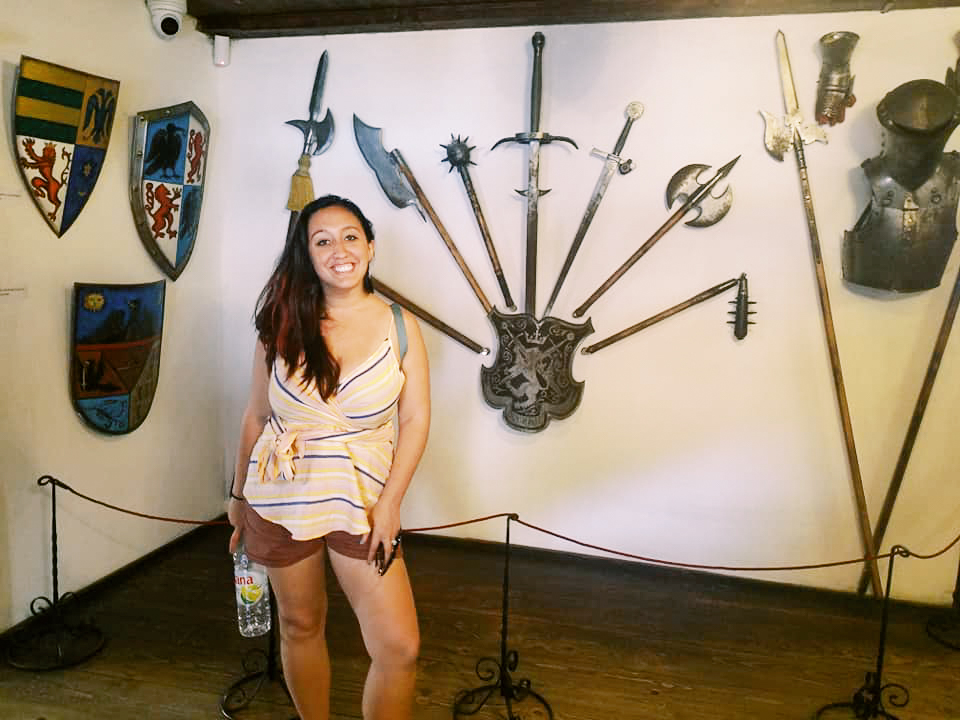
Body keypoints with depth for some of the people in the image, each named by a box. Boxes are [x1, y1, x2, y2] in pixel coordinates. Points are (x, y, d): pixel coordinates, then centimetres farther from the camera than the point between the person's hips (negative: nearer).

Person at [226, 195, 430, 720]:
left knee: (400, 648, -5)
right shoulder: (282, 325, -1)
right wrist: (239, 495, 12)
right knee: (300, 626, 17)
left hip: (361, 501, -1)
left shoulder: (400, 325, -4)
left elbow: (415, 420, -5)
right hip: (281, 497, 1)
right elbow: (256, 415, 6)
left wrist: (389, 502, -11)